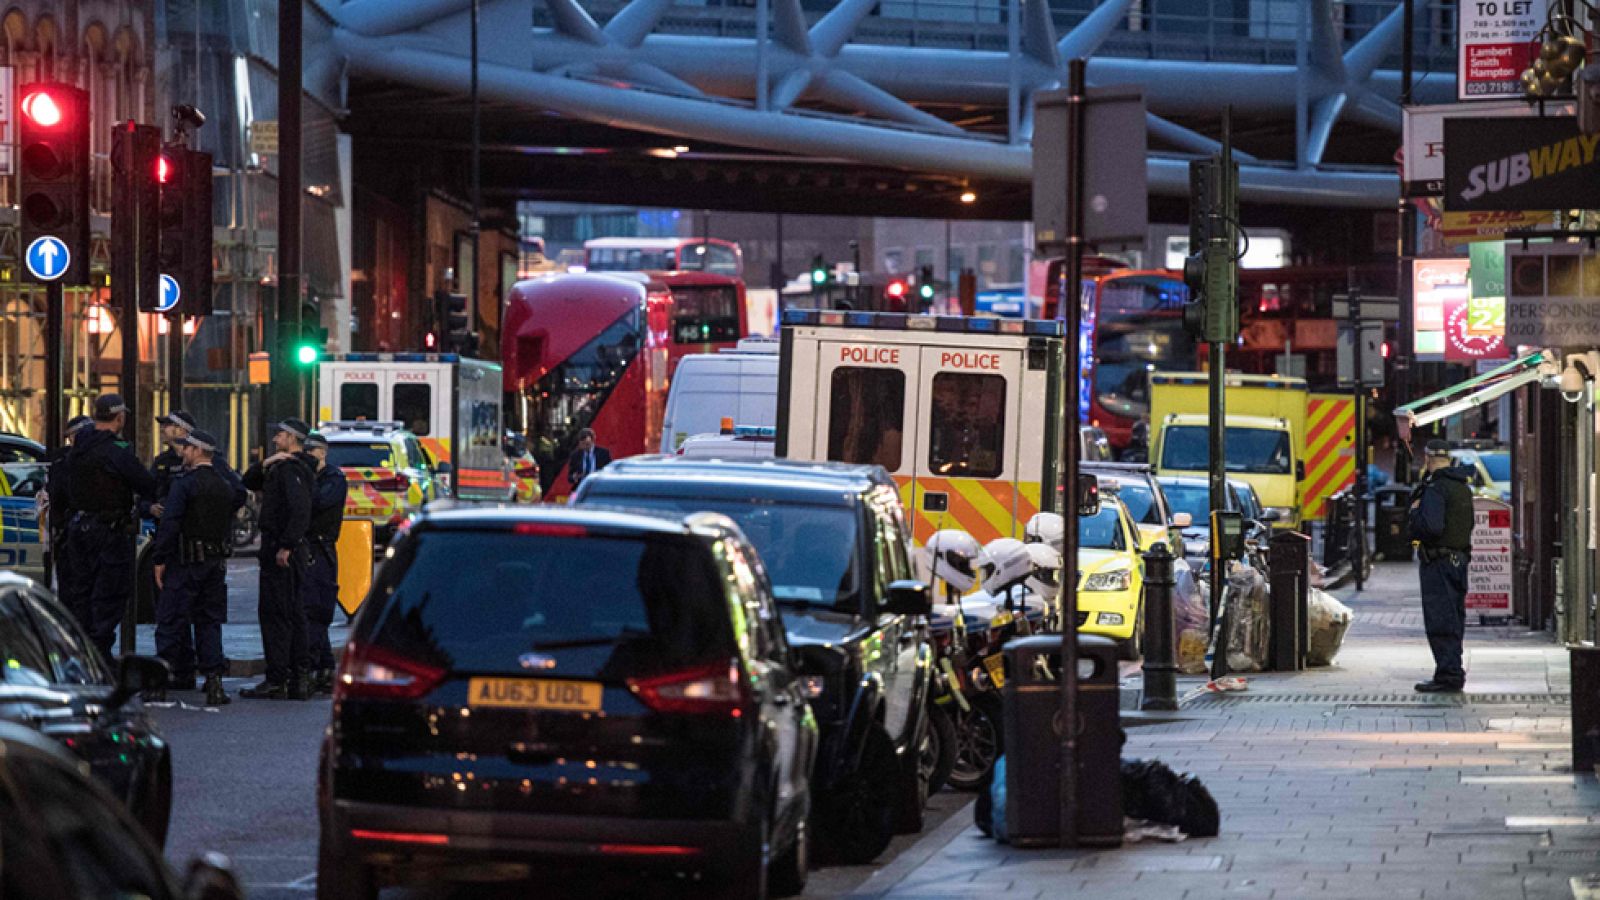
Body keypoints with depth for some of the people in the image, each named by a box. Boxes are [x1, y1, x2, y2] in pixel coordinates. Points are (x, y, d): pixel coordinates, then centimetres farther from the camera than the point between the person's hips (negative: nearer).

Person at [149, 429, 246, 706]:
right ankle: (214, 681, 2)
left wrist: (160, 559, -12)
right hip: (217, 563, 6)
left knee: (170, 621, 0)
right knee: (210, 621, 10)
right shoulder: (226, 483, 7)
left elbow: (170, 524, -15)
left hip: (186, 561, -6)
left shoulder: (184, 482, -12)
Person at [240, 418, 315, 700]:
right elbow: (248, 483, 22)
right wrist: (264, 465, 2)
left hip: (281, 552, -11)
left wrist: (286, 546, -27)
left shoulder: (292, 469, -15)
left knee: (274, 613, -9)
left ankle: (276, 681, -10)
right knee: (291, 613, 13)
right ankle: (299, 679, 17)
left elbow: (300, 510, -27)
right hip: (283, 550, 11)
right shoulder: (280, 467, 17)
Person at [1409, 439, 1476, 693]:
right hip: (1460, 558, 9)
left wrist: (1415, 511, -7)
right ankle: (1454, 672, 17)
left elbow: (1431, 527, -26)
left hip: (1438, 560, -9)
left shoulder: (1436, 489, -15)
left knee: (1439, 619, -7)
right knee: (1454, 618, 13)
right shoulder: (1463, 488, 13)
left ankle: (1448, 674, -10)